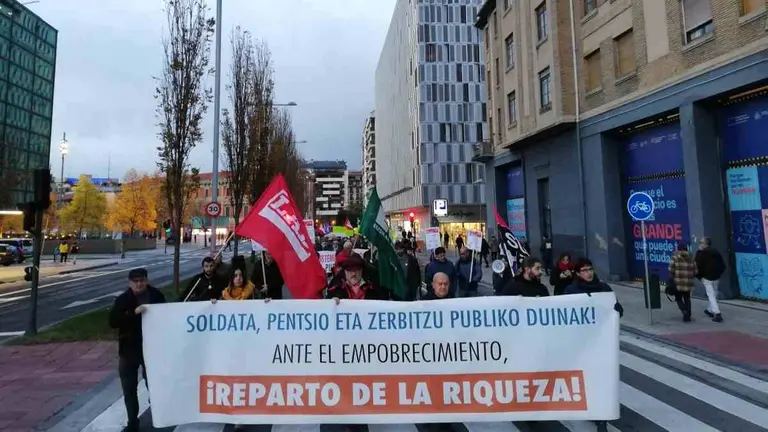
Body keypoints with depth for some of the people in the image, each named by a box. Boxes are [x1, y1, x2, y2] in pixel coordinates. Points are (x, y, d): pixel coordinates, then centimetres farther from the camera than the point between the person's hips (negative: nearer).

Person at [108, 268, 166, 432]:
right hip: (129, 349, 0)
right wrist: (134, 312, -31)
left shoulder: (156, 295, -6)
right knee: (129, 389, 7)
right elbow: (112, 321, -19)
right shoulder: (123, 299, -9)